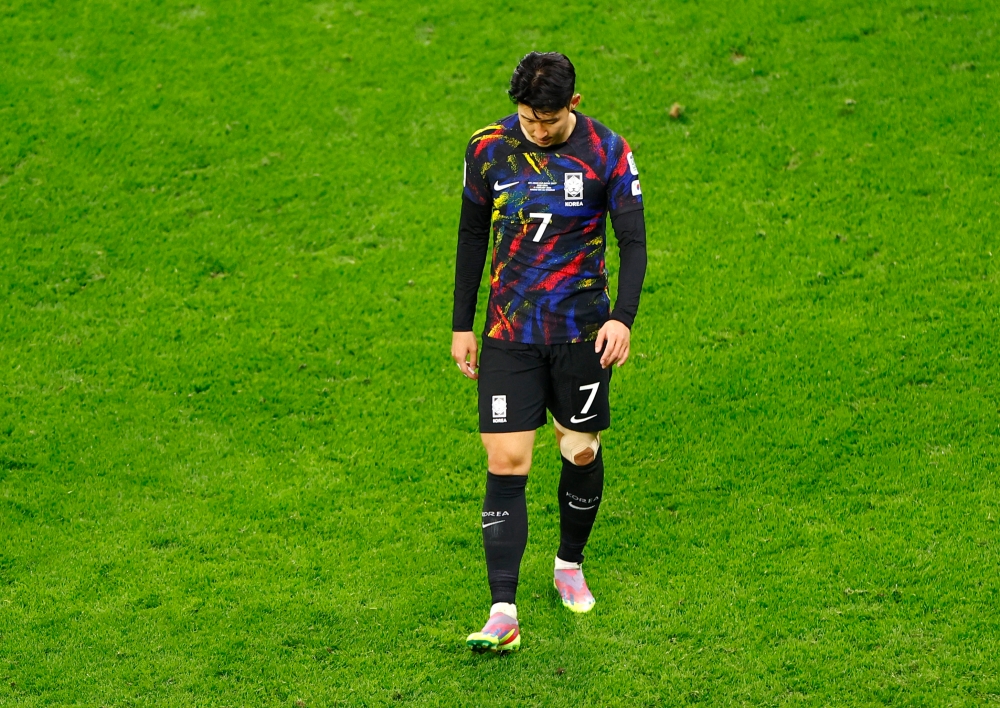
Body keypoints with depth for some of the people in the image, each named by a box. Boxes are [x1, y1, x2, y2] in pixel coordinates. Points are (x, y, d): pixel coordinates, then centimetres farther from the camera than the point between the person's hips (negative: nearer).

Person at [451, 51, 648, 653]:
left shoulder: (608, 152, -7)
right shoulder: (488, 148, -2)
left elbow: (634, 243, -4)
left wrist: (623, 318, -18)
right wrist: (462, 325, 10)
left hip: (581, 330, 0)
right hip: (508, 331, 0)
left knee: (582, 452, 10)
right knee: (506, 463, -8)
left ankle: (570, 566, 37)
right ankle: (504, 615, -10)